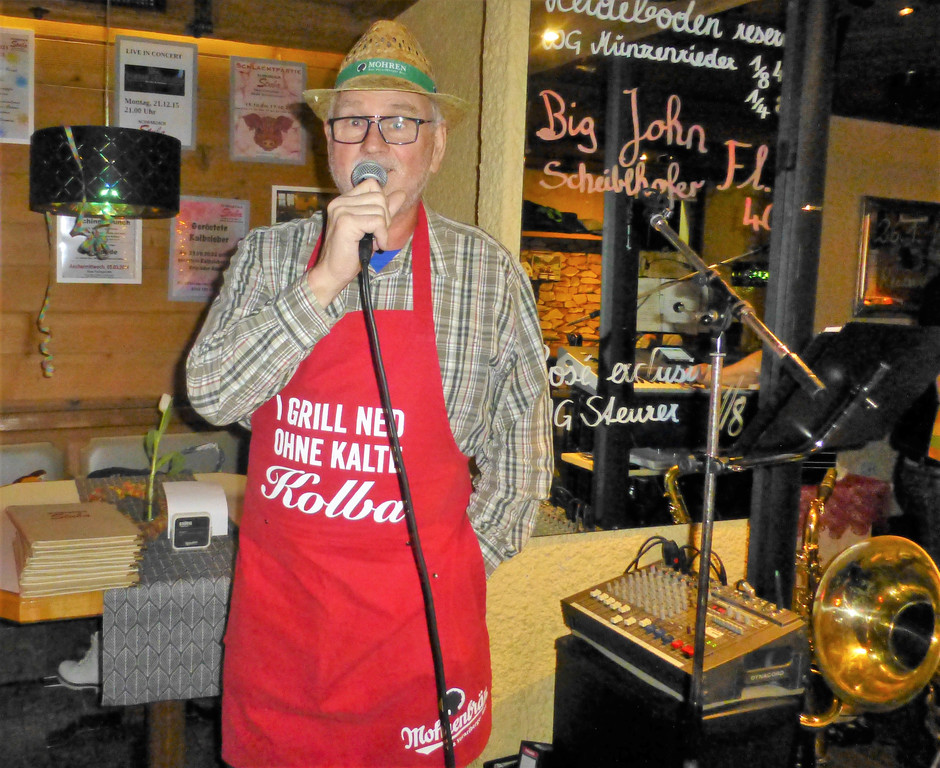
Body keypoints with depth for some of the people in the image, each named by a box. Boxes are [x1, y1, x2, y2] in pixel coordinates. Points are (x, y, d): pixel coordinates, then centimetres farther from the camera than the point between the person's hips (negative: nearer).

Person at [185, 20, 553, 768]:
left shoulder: (489, 272, -4)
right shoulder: (271, 253, 1)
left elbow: (523, 445, 2)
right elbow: (211, 395, -12)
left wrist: (463, 563, -1)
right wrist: (324, 281, -20)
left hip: (418, 612, -1)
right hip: (278, 597, 2)